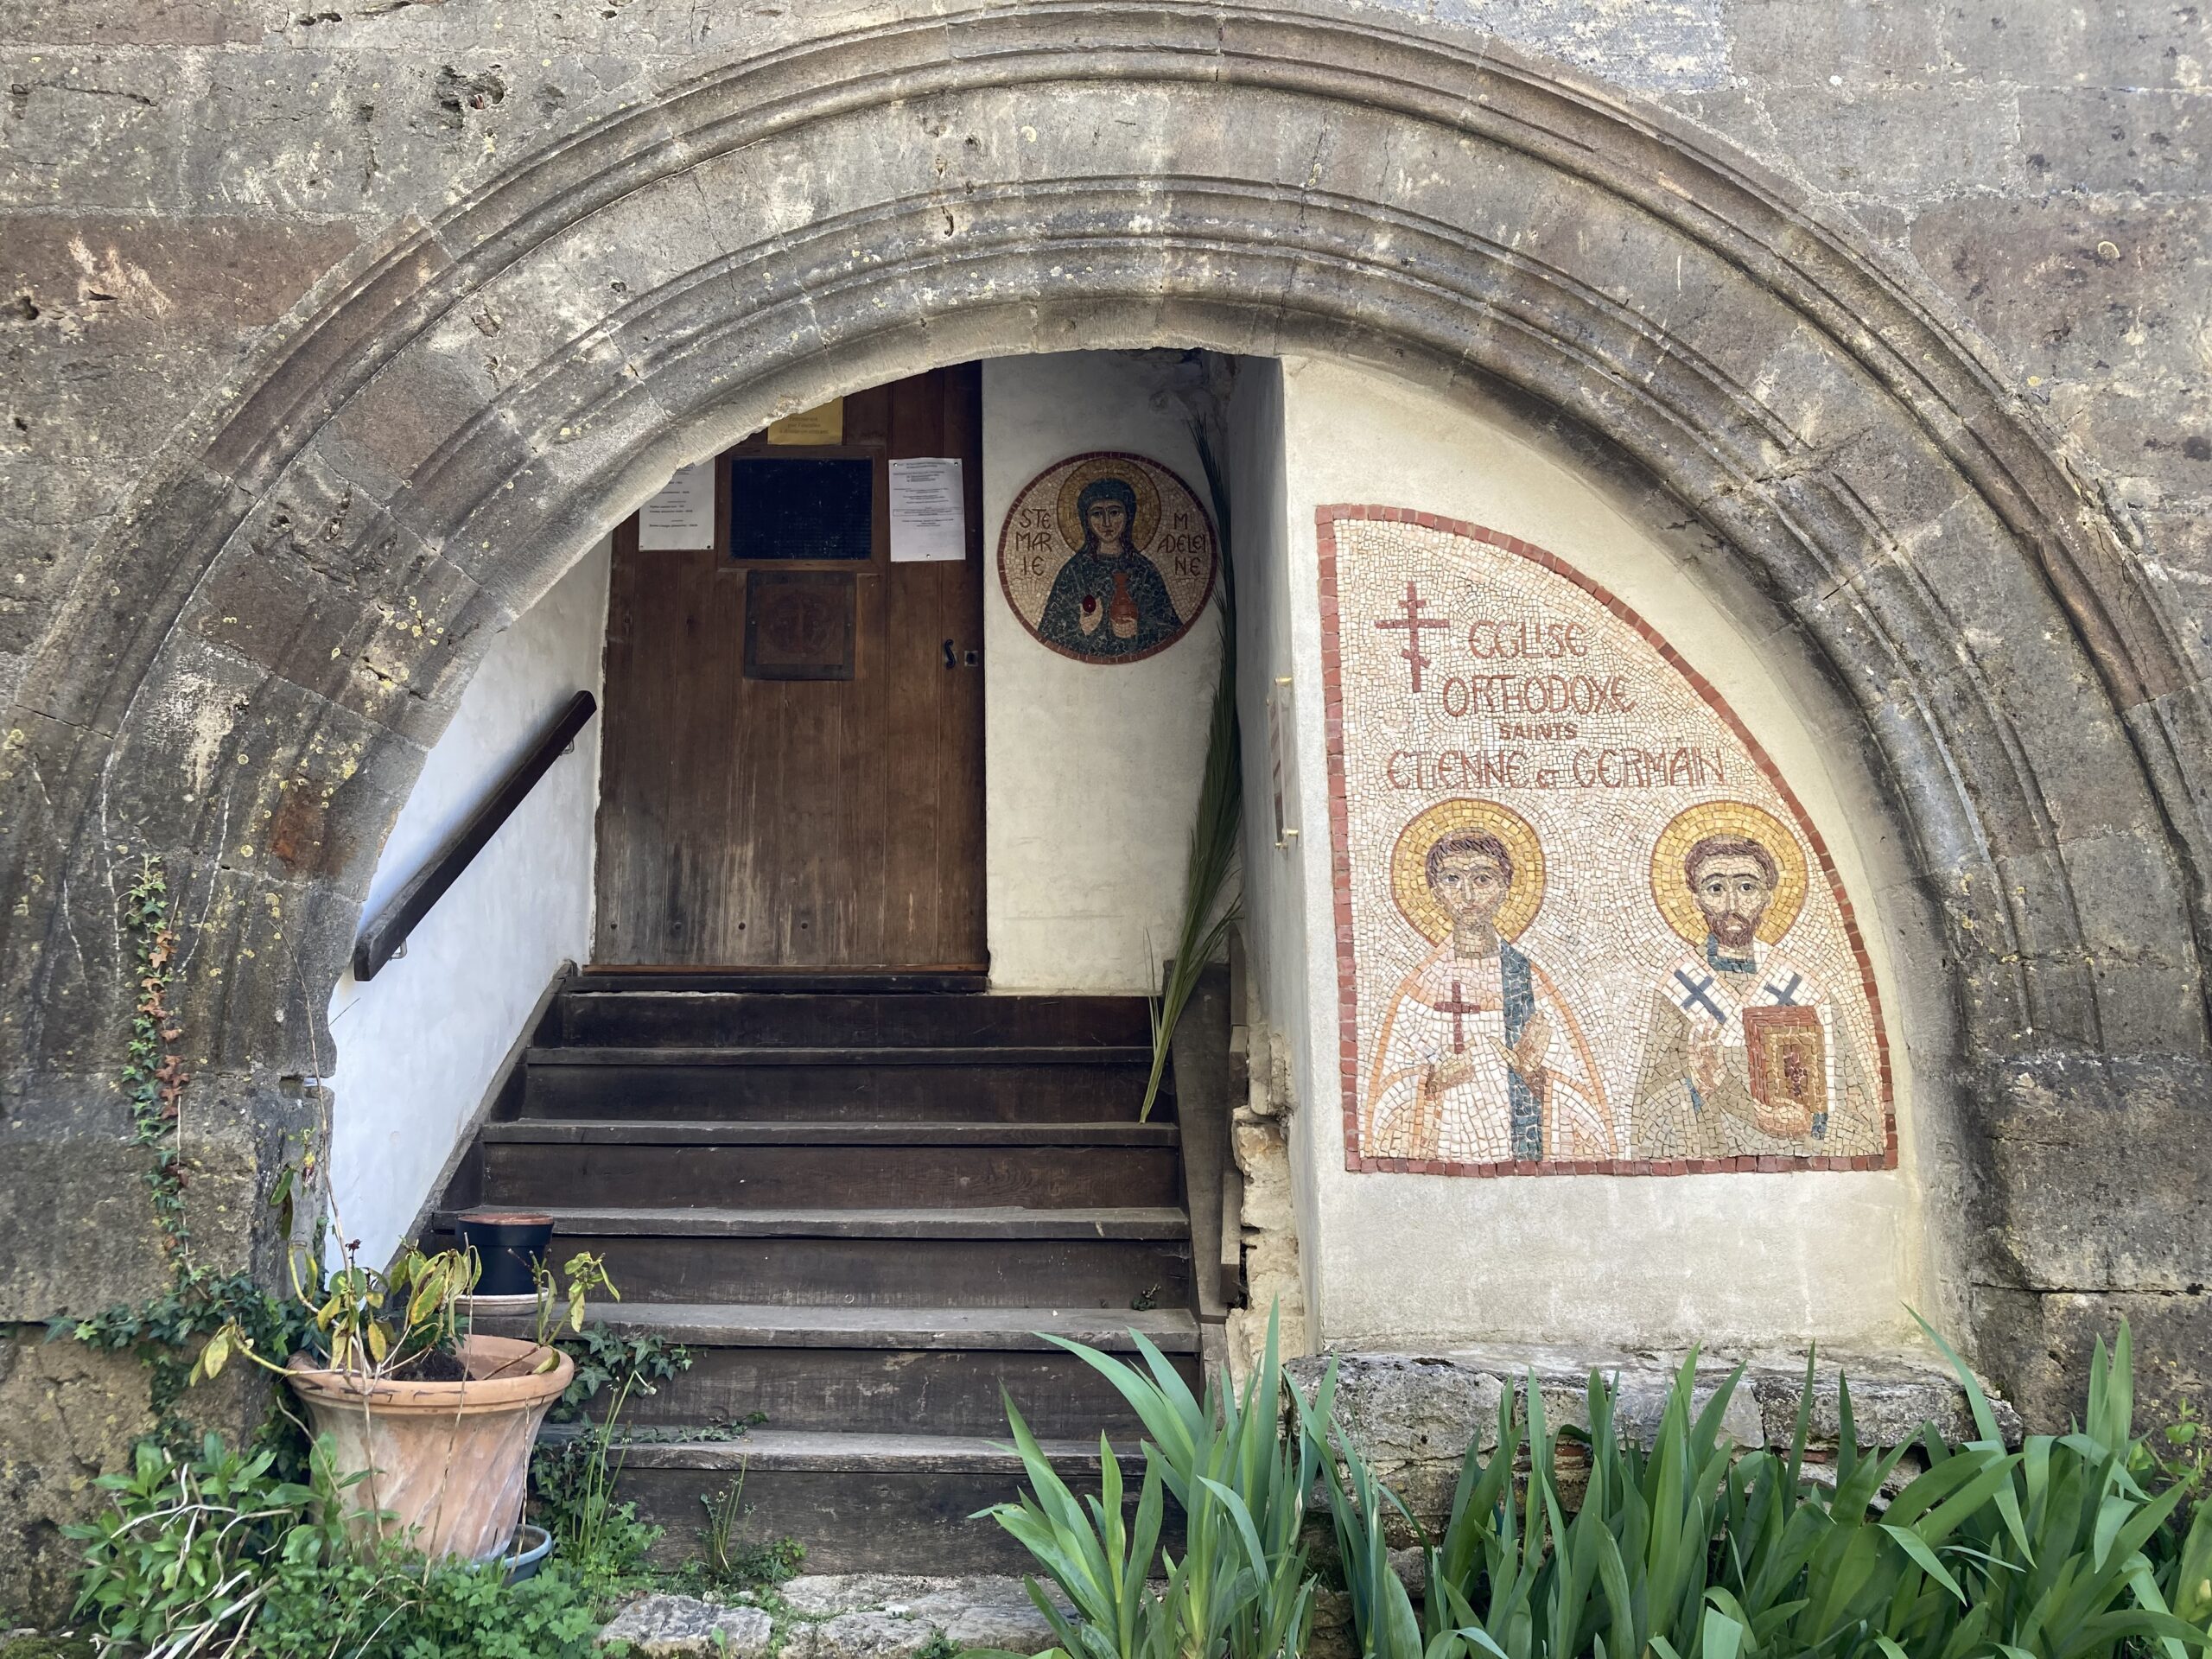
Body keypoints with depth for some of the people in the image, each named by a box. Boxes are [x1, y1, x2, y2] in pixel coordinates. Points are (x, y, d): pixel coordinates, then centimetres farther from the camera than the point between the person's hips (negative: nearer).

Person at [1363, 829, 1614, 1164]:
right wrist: (1434, 1079, -19)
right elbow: (1394, 1079, -1)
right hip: (1448, 1147, 0)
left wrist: (1532, 1071, -17)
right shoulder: (1427, 980, -2)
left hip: (1522, 1148, 0)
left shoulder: (1525, 974, 0)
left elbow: (1572, 1075, 1)